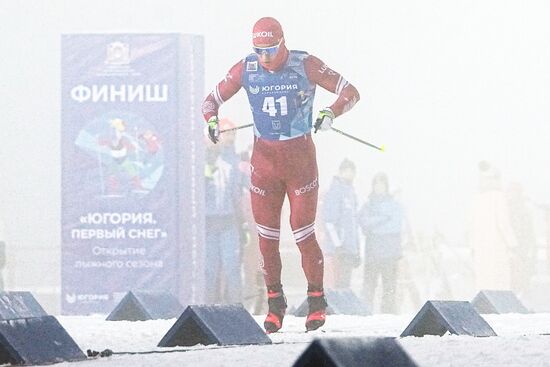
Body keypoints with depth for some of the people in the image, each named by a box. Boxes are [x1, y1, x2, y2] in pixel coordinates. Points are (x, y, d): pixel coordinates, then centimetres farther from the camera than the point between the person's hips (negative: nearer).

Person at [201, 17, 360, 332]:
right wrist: (212, 119, -13)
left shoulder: (305, 65, -10)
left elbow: (350, 92, -7)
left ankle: (317, 300, 13)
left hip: (301, 158, -3)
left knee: (303, 232, -4)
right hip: (264, 159, 3)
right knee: (267, 235, 2)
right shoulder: (246, 69, -2)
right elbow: (213, 99, 9)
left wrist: (331, 113, -26)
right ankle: (275, 302, 16)